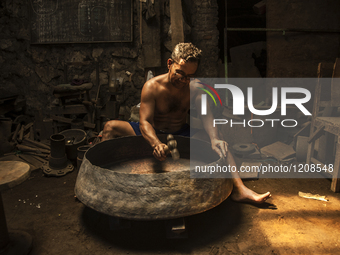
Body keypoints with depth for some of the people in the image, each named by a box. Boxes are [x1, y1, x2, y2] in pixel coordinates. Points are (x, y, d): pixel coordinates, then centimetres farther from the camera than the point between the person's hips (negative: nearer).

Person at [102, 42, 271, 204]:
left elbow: (206, 114, -22)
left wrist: (214, 139, -44)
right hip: (153, 135, -1)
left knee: (219, 144, -20)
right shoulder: (152, 87, -15)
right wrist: (156, 144, -48)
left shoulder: (194, 88, -7)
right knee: (111, 127, -22)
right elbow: (145, 122, -25)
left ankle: (239, 190, -26)